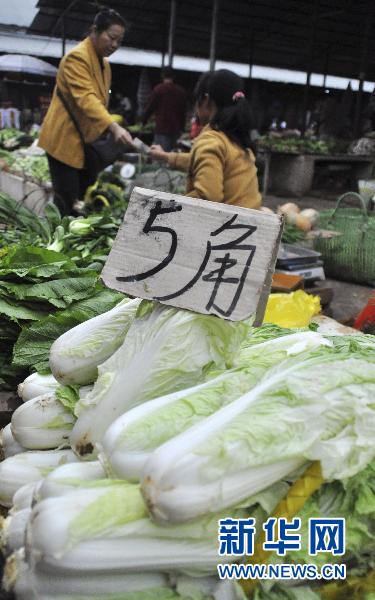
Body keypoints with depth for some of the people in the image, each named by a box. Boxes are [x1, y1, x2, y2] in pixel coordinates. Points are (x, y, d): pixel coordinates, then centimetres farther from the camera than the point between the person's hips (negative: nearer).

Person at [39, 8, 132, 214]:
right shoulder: (76, 57, -15)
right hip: (66, 140, -9)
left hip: (88, 141, 9)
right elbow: (86, 98, -31)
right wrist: (114, 127, -44)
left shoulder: (104, 63, 14)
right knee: (67, 206, -9)